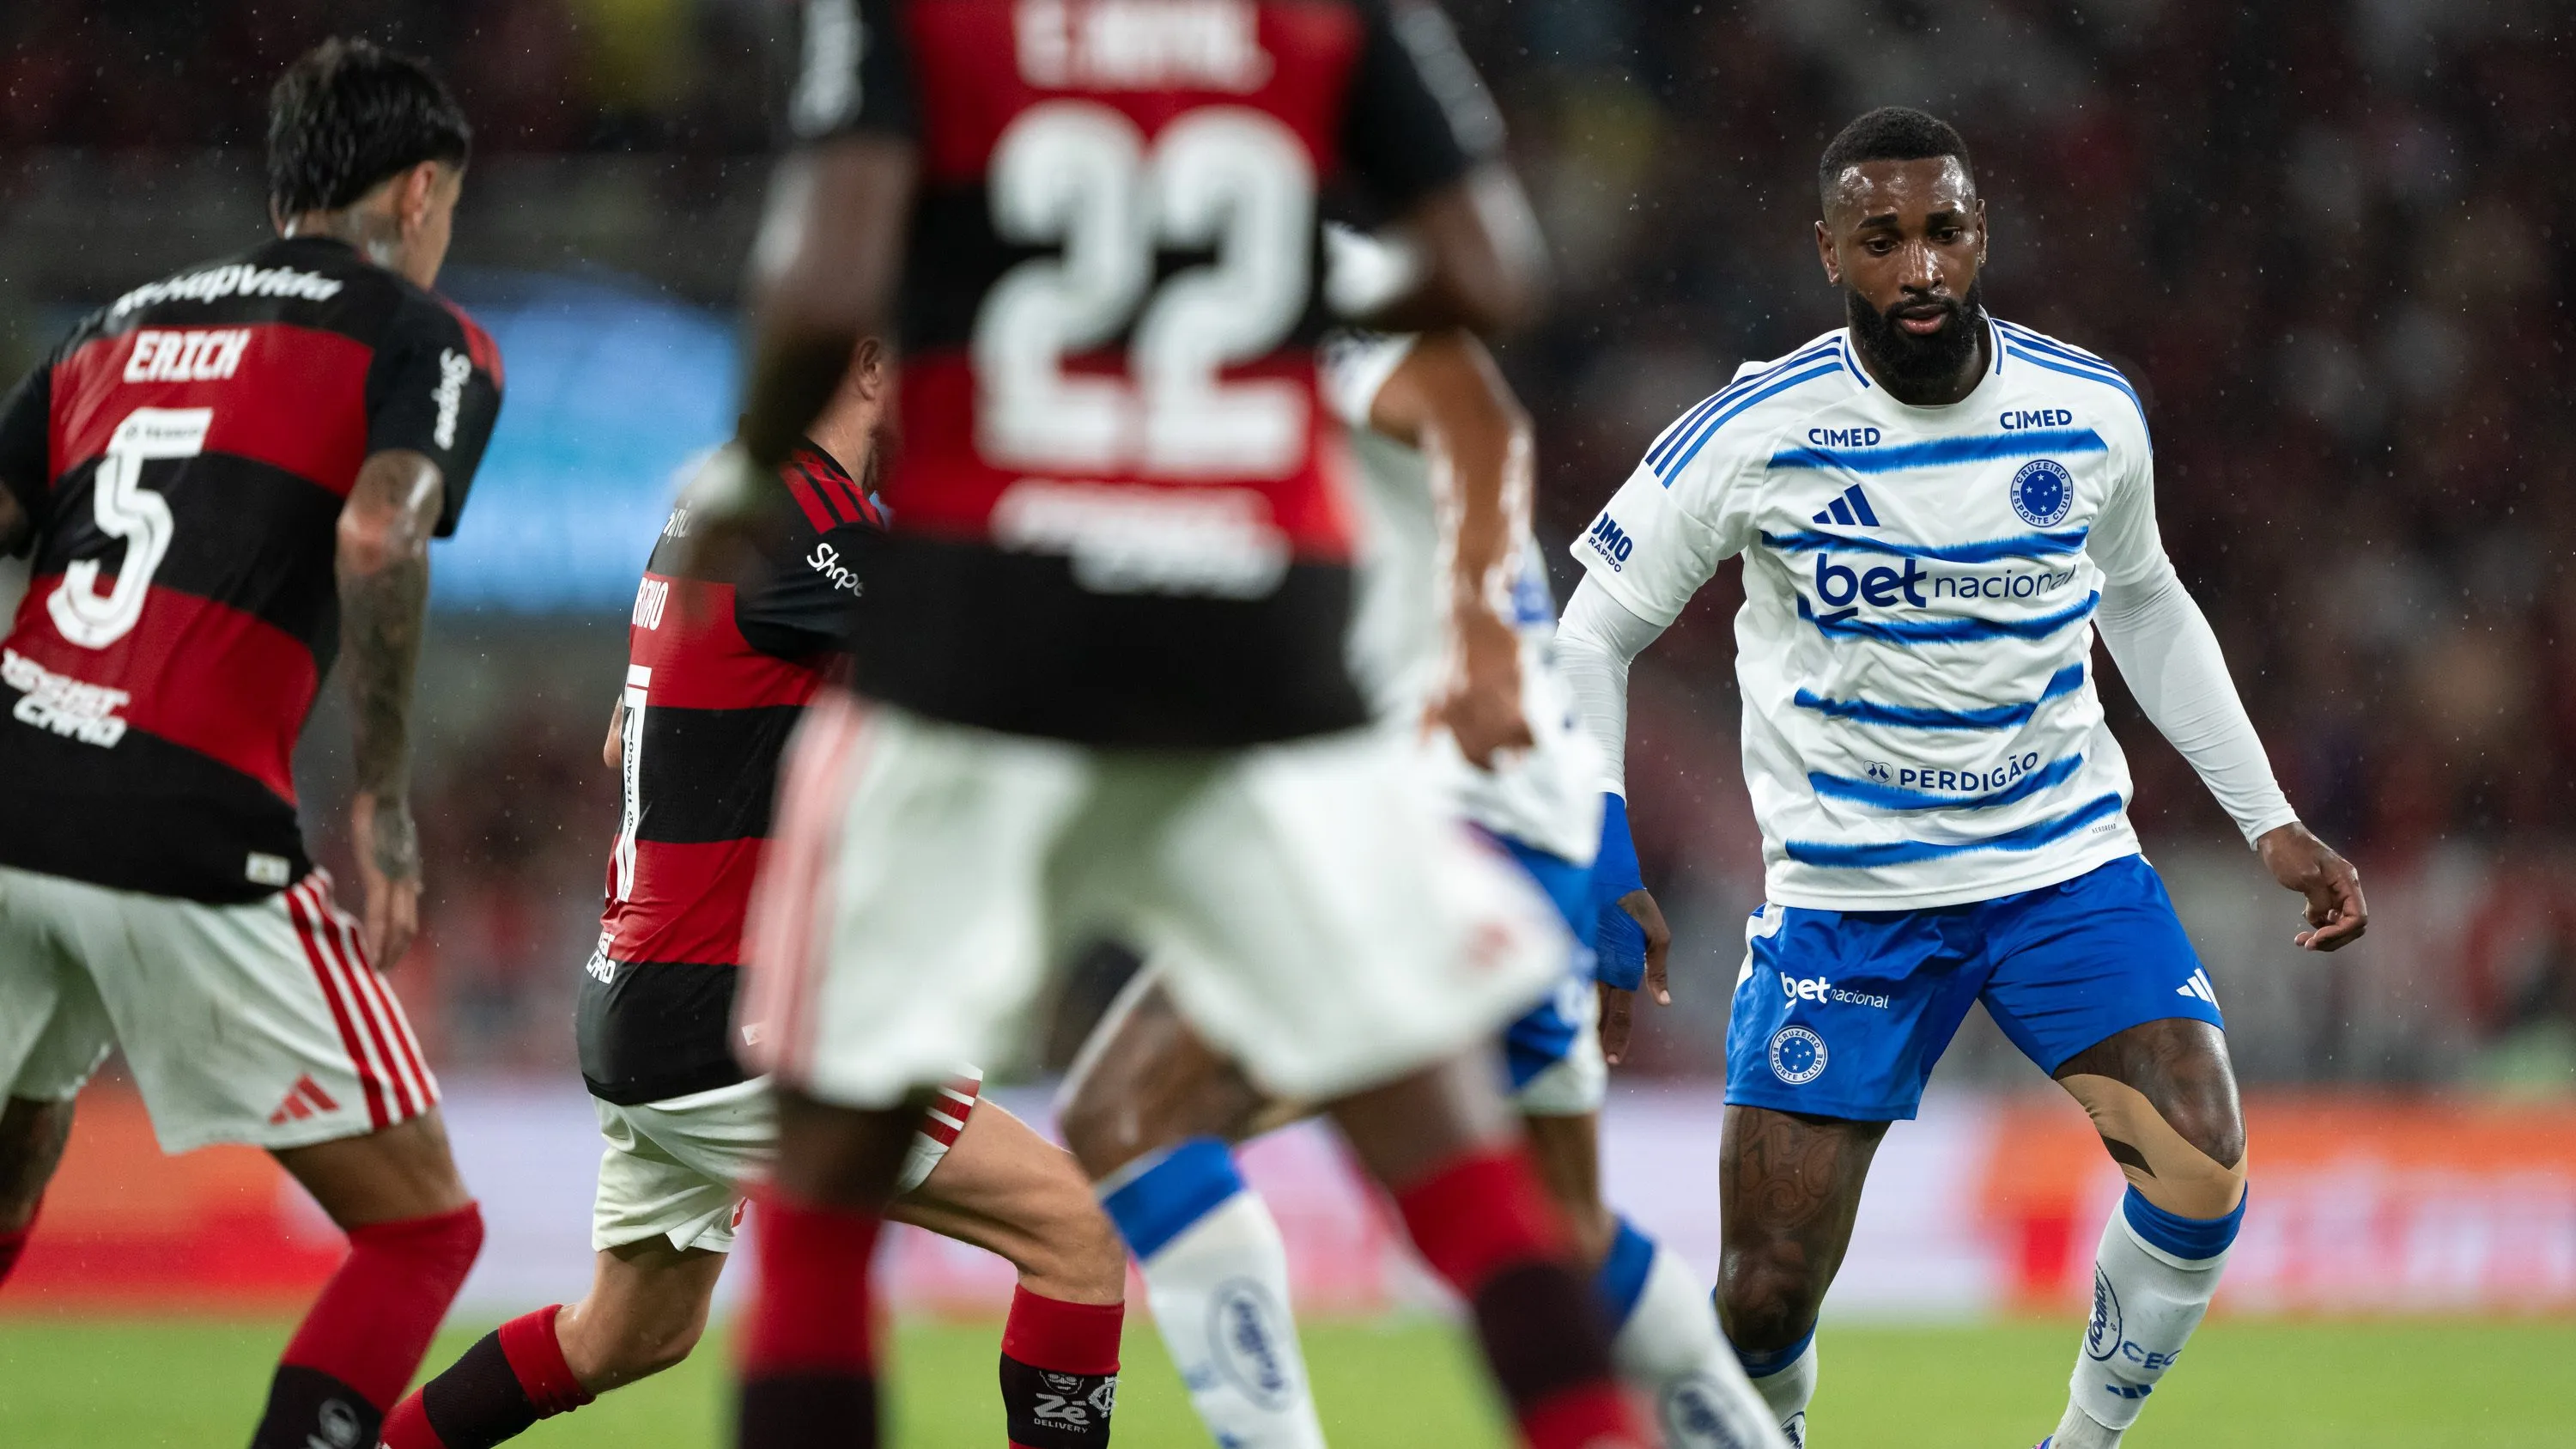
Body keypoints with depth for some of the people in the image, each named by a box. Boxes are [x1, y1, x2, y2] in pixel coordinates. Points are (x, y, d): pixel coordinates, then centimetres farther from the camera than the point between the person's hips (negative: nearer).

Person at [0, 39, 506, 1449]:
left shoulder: (123, 324, 22)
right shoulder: (424, 339, 5)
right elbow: (377, 537, -14)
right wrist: (382, 797, -8)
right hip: (187, 840, -6)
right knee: (420, 1228, 5)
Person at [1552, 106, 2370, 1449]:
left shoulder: (2092, 411, -3)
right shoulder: (1751, 435, -12)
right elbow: (1589, 643, -1)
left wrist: (2270, 821, 13)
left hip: (2067, 868, 2)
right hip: (1843, 898, -2)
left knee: (2201, 1178, -21)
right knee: (1764, 1299, -7)